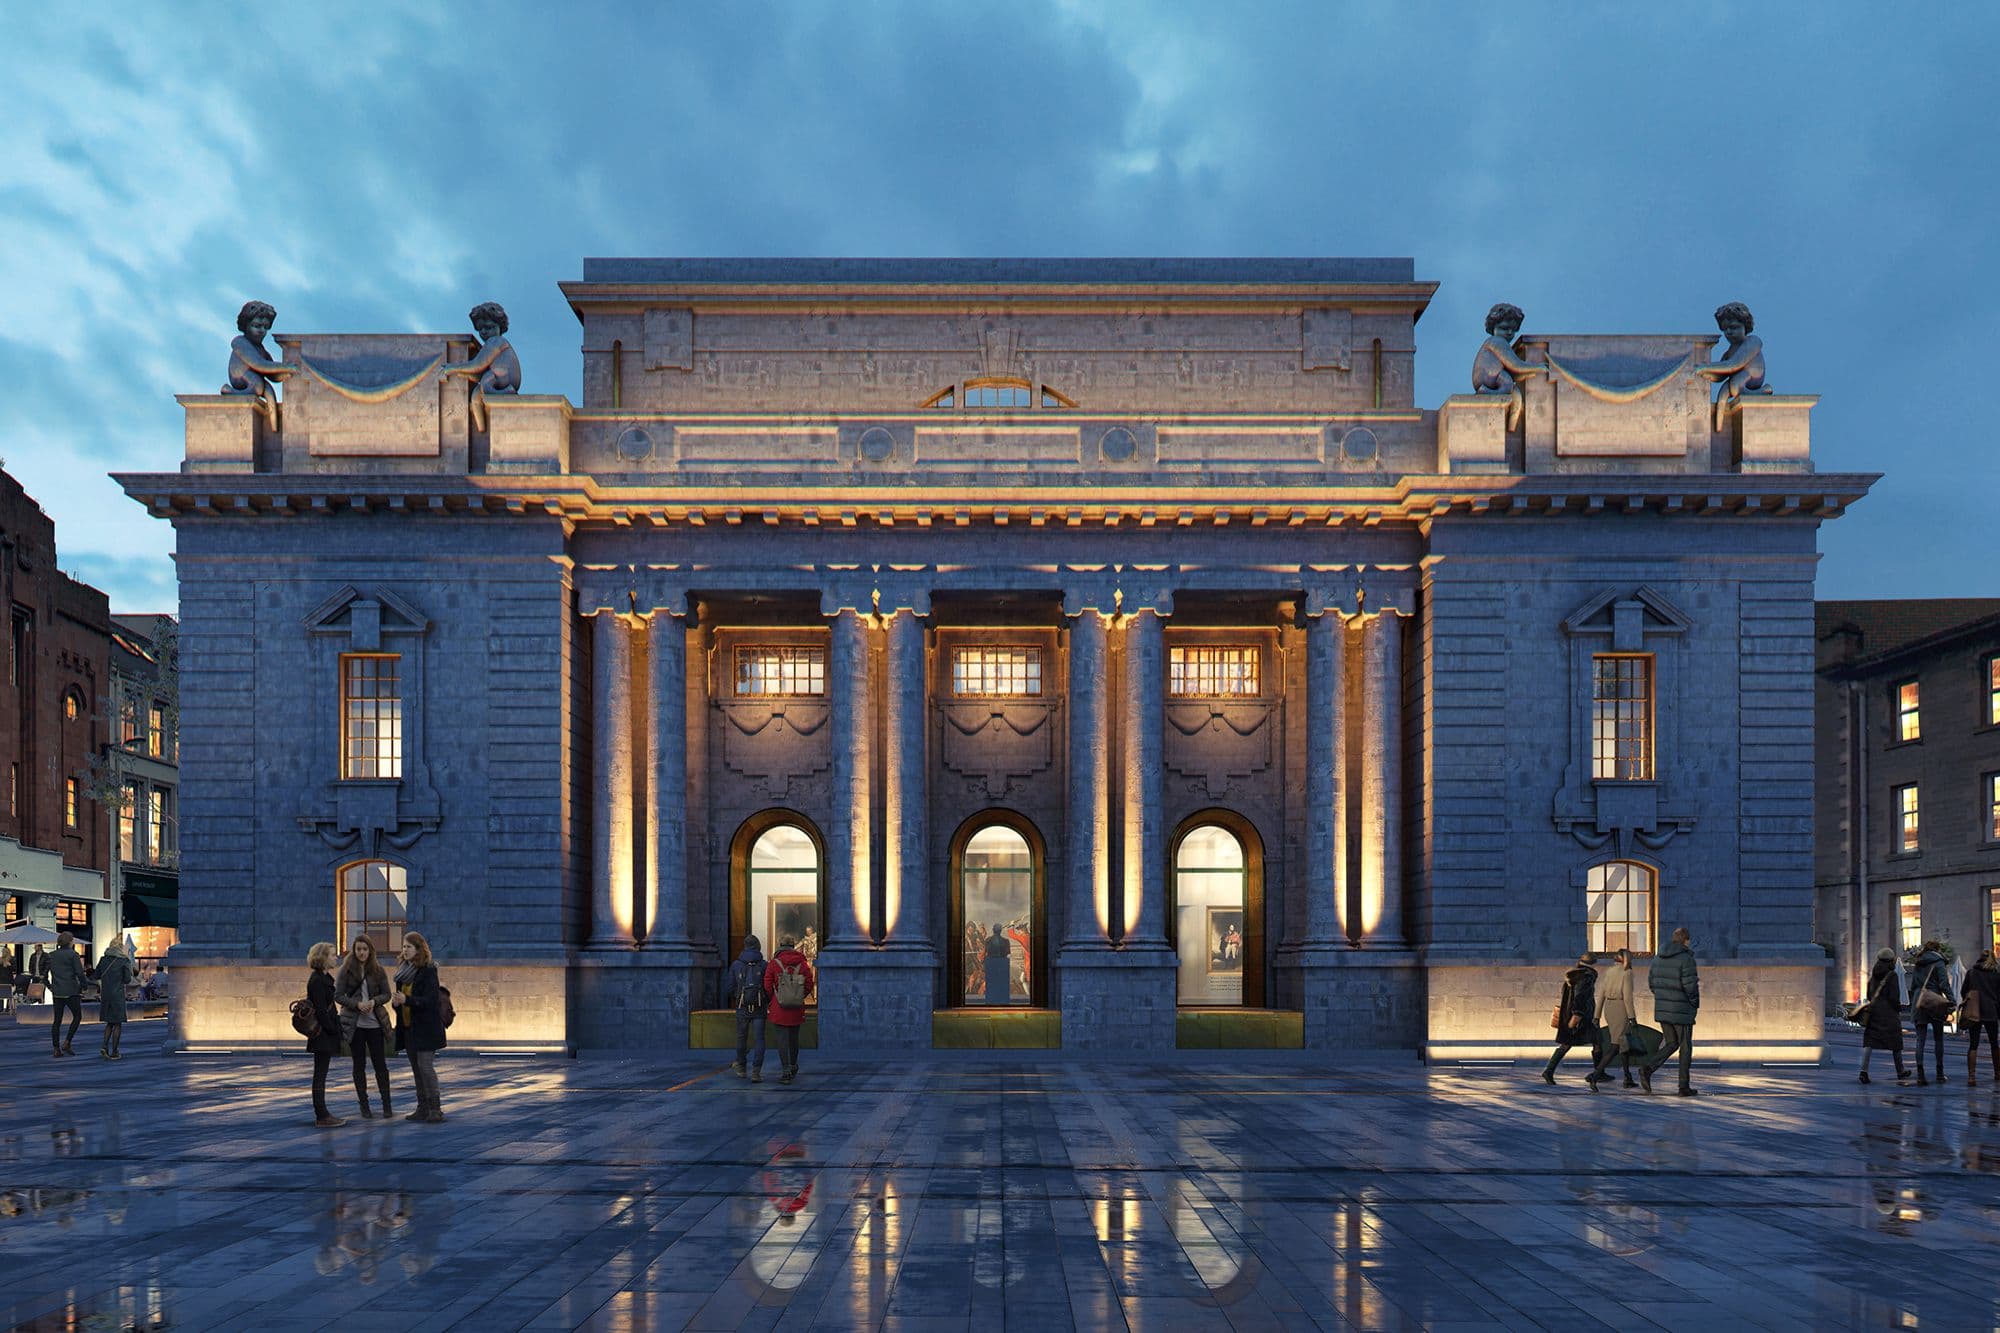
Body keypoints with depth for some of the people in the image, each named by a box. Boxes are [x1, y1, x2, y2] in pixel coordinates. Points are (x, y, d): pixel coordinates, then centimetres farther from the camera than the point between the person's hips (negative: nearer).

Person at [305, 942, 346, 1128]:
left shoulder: (322, 978, 15)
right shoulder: (317, 980, -16)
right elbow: (320, 1010, -20)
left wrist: (335, 1028, 15)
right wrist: (333, 1030, -17)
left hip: (324, 1035, 10)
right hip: (323, 1034, -10)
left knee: (320, 1075, 13)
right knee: (320, 1075, -5)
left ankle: (322, 1114, 18)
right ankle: (321, 1117, -3)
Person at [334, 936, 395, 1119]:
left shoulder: (378, 970, 3)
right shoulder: (346, 970, -1)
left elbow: (386, 994, 5)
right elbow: (338, 995, -4)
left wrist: (374, 1001, -15)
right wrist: (357, 1004, -17)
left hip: (375, 1022, 1)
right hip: (354, 1023, -1)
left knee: (380, 1063, 1)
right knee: (359, 1064, 6)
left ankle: (386, 1104, 9)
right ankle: (364, 1106, 14)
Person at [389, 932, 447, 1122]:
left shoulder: (428, 971, -11)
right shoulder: (404, 971, 12)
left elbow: (430, 1000, -17)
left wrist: (406, 1000, -28)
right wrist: (396, 1001, -3)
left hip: (425, 1026, -8)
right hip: (408, 1026, 8)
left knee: (425, 1064, -12)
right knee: (416, 1067, 10)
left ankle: (435, 1109, -8)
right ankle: (422, 1108, 15)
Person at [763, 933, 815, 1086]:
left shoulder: (773, 964, -8)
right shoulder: (802, 964, -1)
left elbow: (767, 987, -7)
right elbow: (809, 986, 1)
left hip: (779, 1008, -3)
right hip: (797, 1009, 3)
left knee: (782, 1039, -1)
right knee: (794, 1038, 18)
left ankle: (786, 1071, -8)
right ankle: (793, 1067, 34)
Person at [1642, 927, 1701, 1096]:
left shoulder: (1658, 957, 6)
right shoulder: (1686, 959, -15)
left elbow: (1651, 981, 11)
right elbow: (1690, 985, -19)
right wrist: (1695, 1003, -2)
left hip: (1661, 1010, 6)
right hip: (1682, 1011, -6)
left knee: (1671, 1044, 16)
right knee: (1685, 1048, 8)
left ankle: (1648, 1069, -7)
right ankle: (1684, 1086, 11)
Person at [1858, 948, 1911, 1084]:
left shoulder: (1873, 975, 8)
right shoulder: (1892, 975, -10)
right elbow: (1894, 996, -15)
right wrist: (1899, 1010, 1)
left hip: (1873, 1010, 4)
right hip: (1889, 1013, -4)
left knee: (1869, 1042, -2)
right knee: (1895, 1042, 12)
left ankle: (1864, 1070, -17)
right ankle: (1900, 1071, 26)